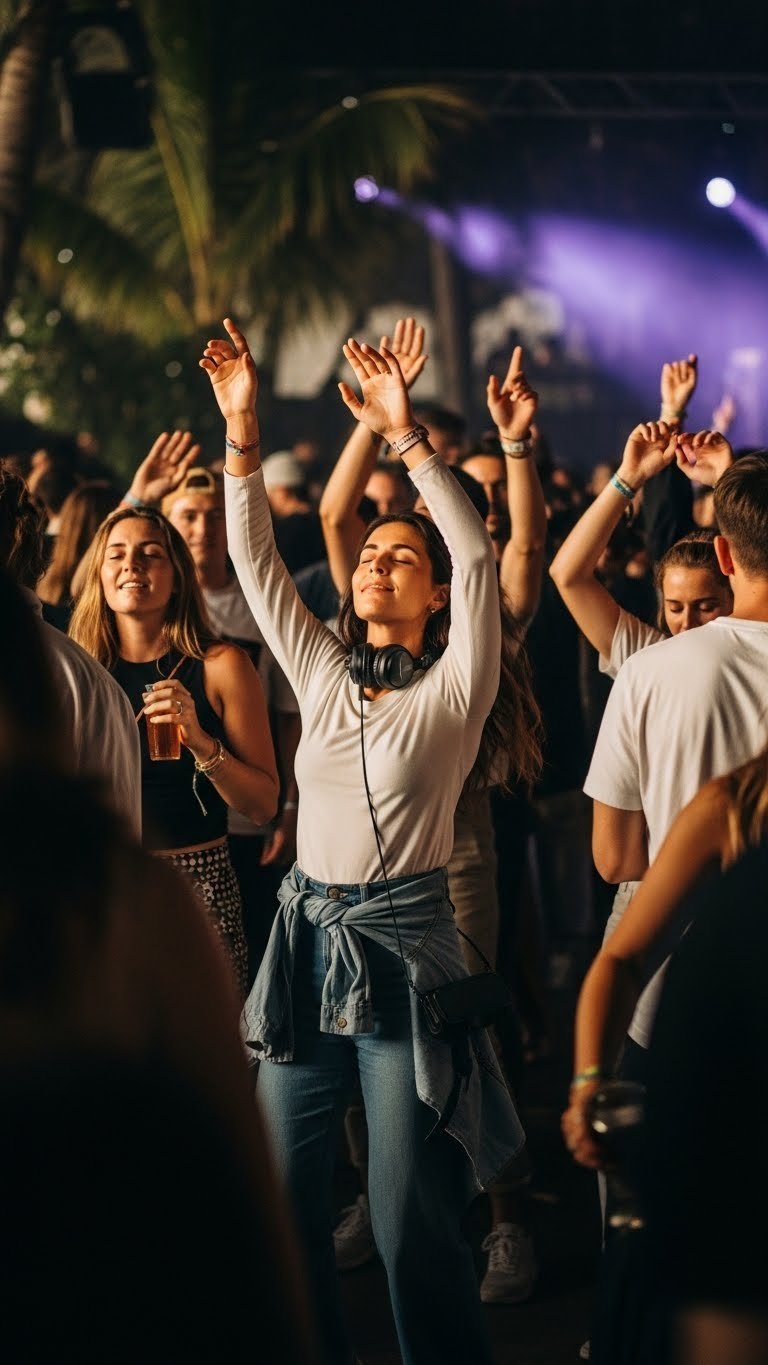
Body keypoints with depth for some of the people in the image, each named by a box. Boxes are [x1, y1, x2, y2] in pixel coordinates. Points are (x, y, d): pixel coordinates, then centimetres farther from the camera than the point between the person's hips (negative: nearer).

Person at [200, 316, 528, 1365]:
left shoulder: (455, 688, -2)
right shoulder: (323, 675, 10)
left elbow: (479, 557, -16)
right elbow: (255, 562, 7)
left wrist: (405, 436, -20)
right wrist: (242, 435, -4)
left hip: (404, 944, -5)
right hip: (307, 936, 5)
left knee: (412, 1221, -2)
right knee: (283, 1199, 8)